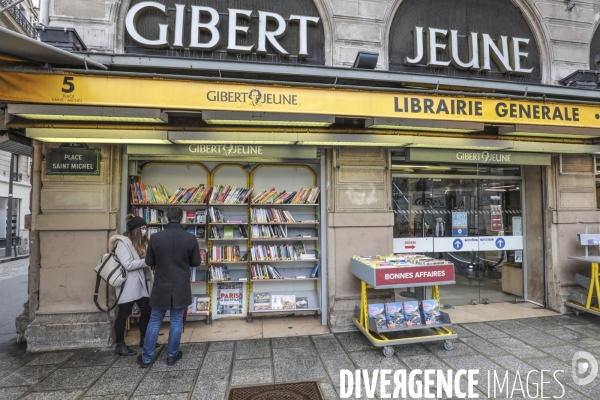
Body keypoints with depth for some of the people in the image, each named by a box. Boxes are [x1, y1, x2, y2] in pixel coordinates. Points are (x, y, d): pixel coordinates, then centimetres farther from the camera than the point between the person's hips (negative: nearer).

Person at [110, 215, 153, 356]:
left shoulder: (142, 241, 12)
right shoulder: (122, 242, -13)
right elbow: (128, 265, -21)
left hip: (142, 284, 8)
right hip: (129, 285, -8)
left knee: (147, 311, 14)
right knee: (123, 314, 6)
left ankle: (143, 340, 32)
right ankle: (120, 346, 21)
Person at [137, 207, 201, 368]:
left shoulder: (155, 238, -10)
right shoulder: (191, 238, -12)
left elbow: (149, 262, 0)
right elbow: (196, 262, -2)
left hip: (161, 286, 1)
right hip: (181, 287, 0)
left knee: (154, 322, 16)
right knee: (176, 322, 13)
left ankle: (146, 358, 26)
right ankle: (172, 356, 25)